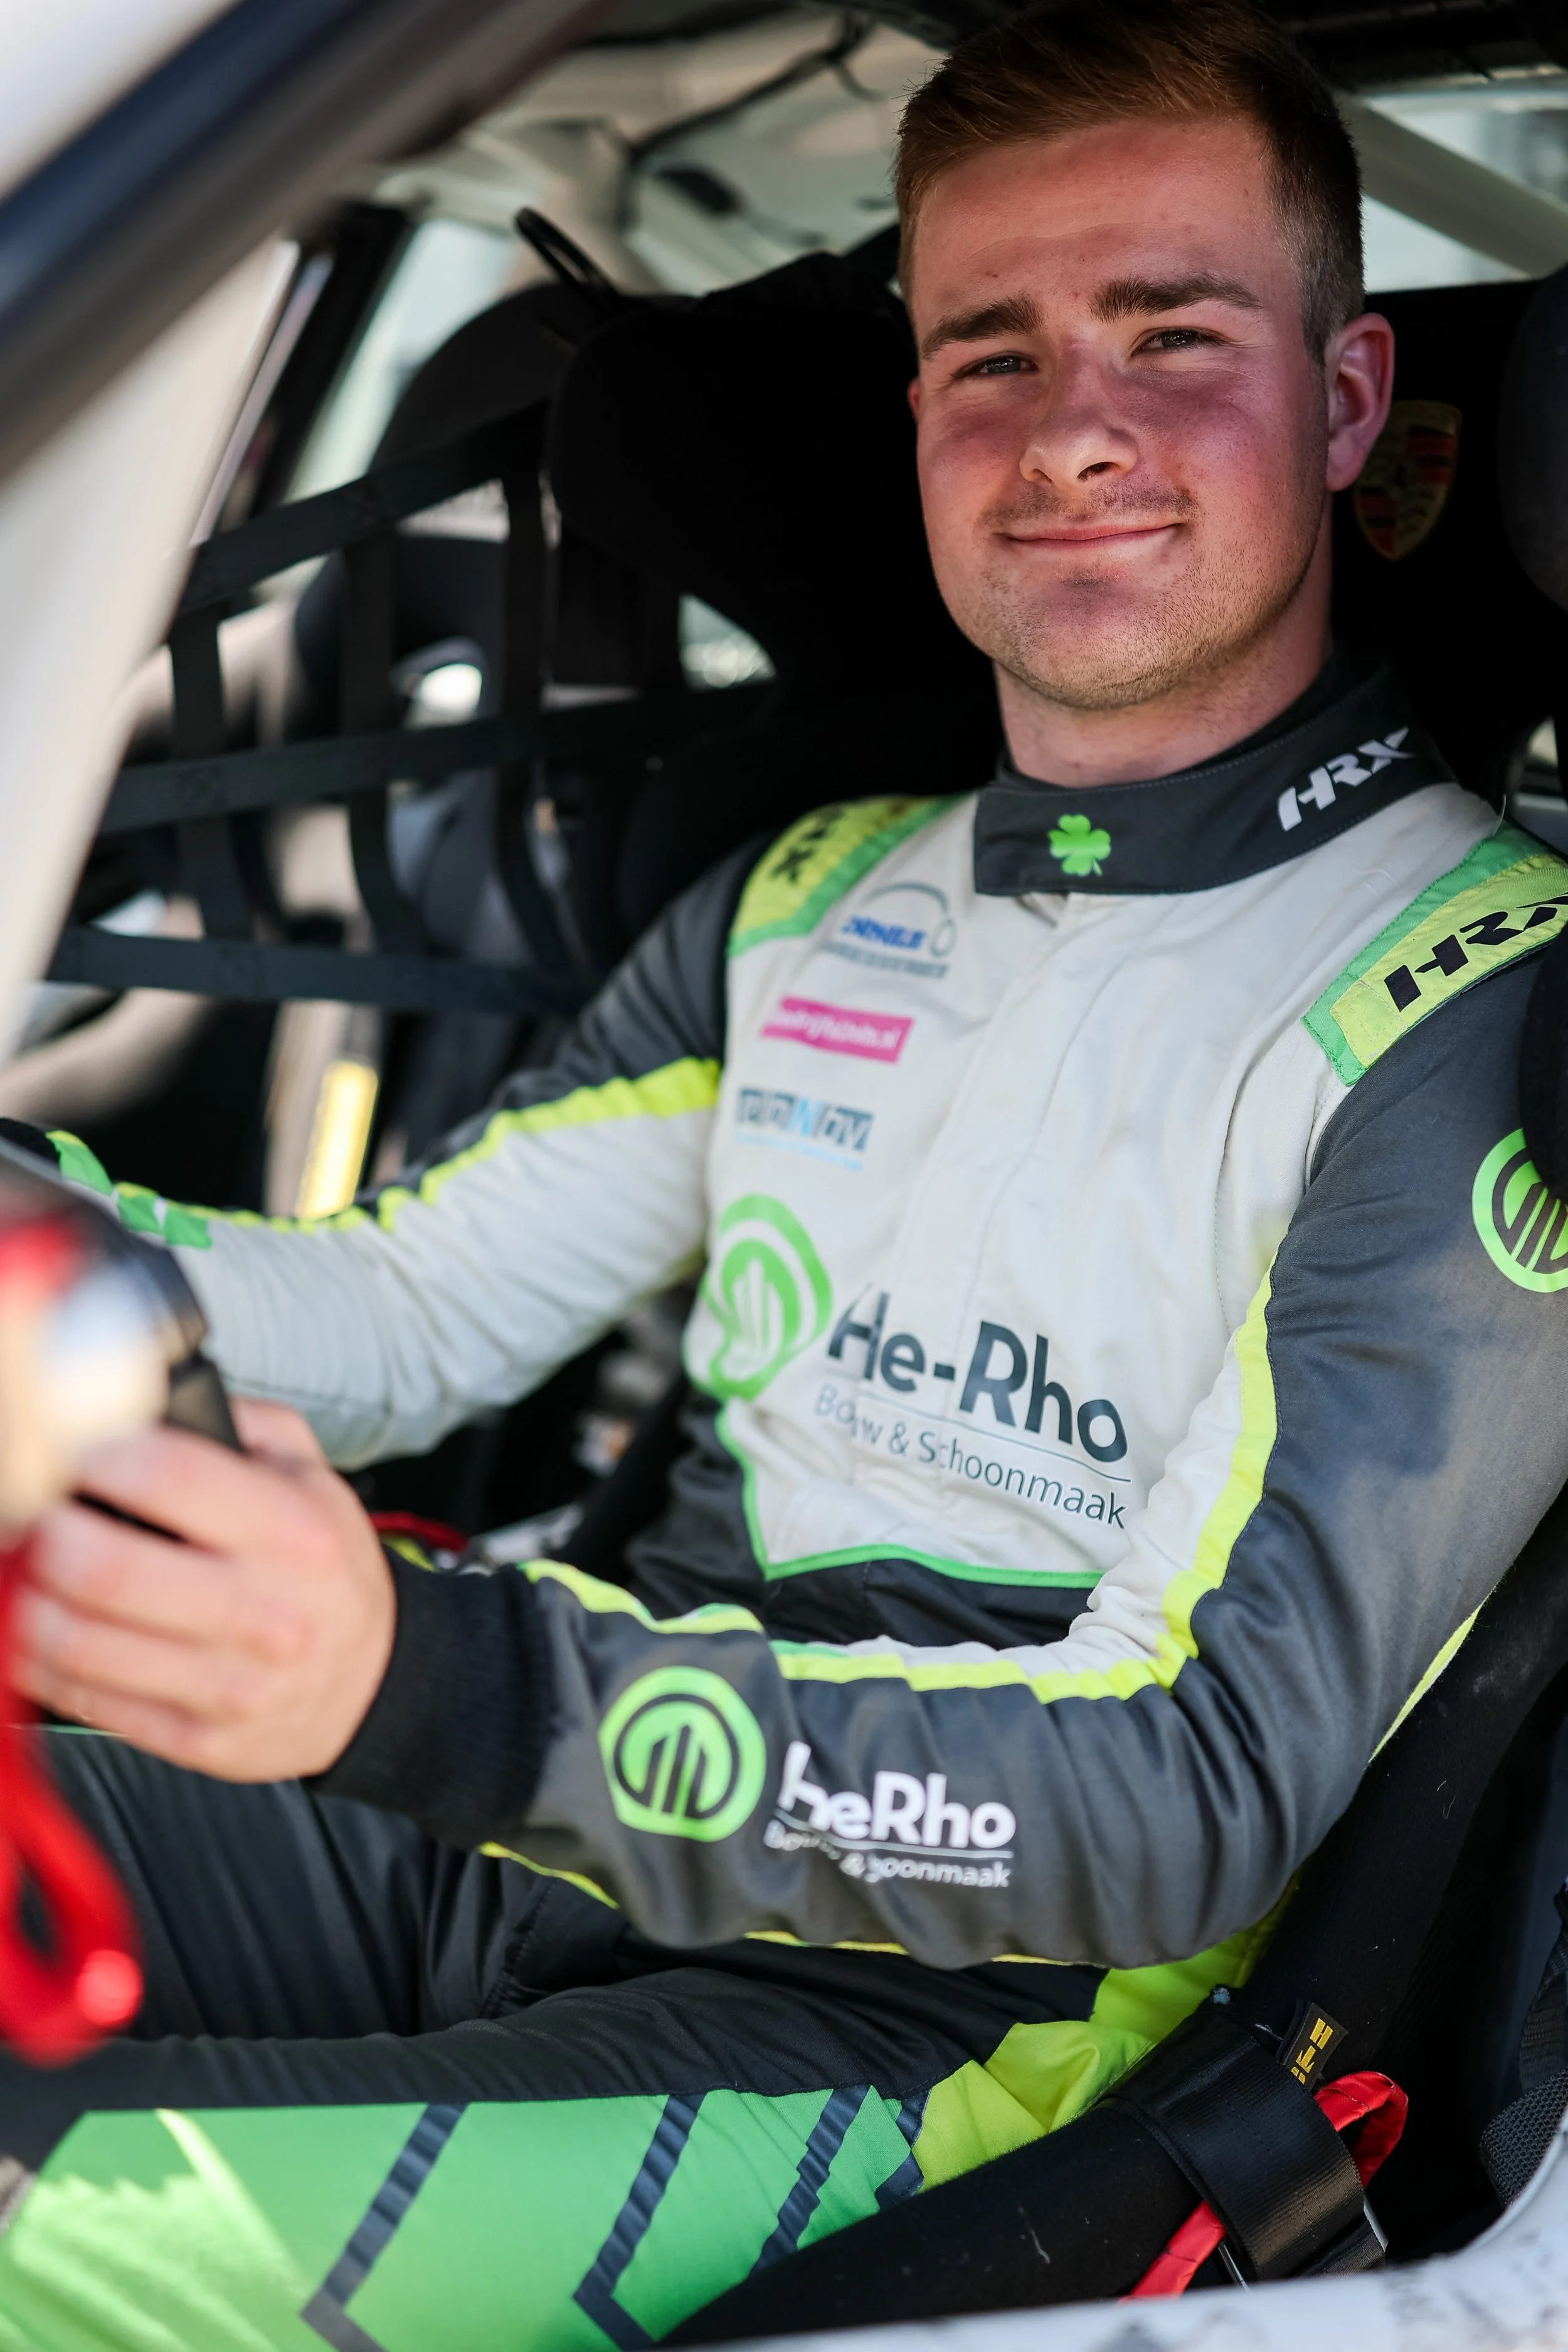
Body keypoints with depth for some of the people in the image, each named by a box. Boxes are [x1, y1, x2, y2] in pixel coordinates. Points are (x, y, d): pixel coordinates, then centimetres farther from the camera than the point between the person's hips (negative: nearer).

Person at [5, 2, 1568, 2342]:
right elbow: (405, 1306, 11)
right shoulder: (809, 903, 12)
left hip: (948, 2034, -6)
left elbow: (1196, 1790, -20)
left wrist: (443, 1689, -36)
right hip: (568, 1843, 7)